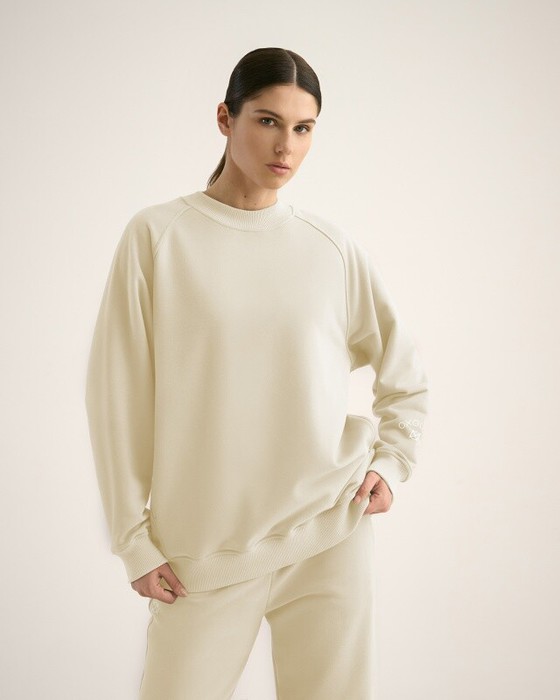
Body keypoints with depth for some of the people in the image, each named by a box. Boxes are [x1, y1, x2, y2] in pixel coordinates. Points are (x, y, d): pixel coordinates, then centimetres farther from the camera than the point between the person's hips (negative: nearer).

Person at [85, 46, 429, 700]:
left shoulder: (332, 247, 4)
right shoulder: (158, 235, -2)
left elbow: (406, 375, 17)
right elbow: (118, 395, -2)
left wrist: (390, 464, 3)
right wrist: (135, 539, -4)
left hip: (330, 532, 2)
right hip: (206, 546, -2)